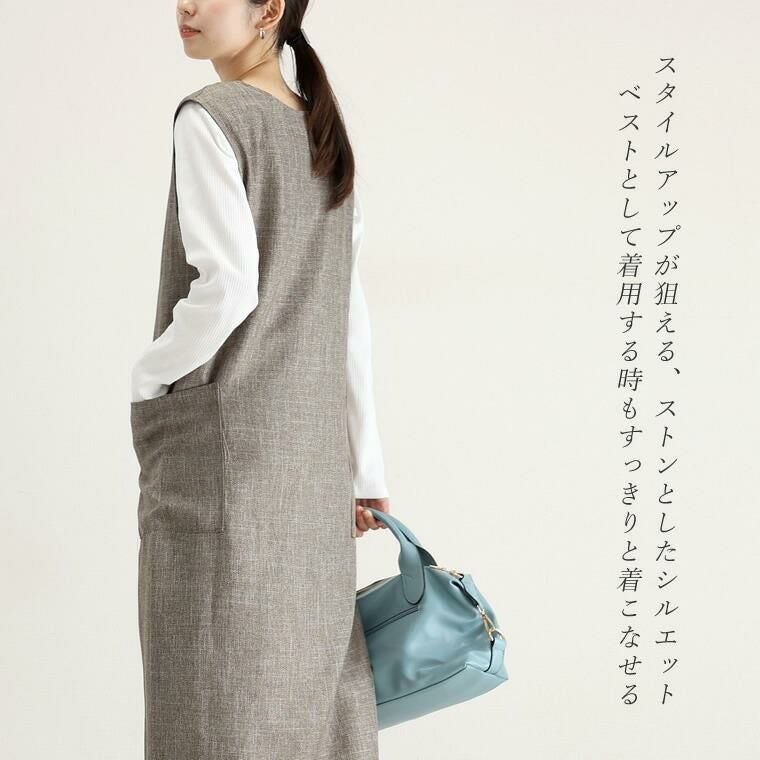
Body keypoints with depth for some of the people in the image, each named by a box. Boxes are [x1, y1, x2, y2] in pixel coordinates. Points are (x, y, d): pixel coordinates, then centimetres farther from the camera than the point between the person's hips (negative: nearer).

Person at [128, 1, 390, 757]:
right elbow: (348, 323, 14)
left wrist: (148, 376, -4)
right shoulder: (324, 138, 14)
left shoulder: (210, 119, -10)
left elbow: (228, 287, -21)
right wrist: (367, 470, 16)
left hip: (223, 437, -8)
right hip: (311, 440, 8)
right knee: (313, 680, 10)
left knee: (221, 691, -2)